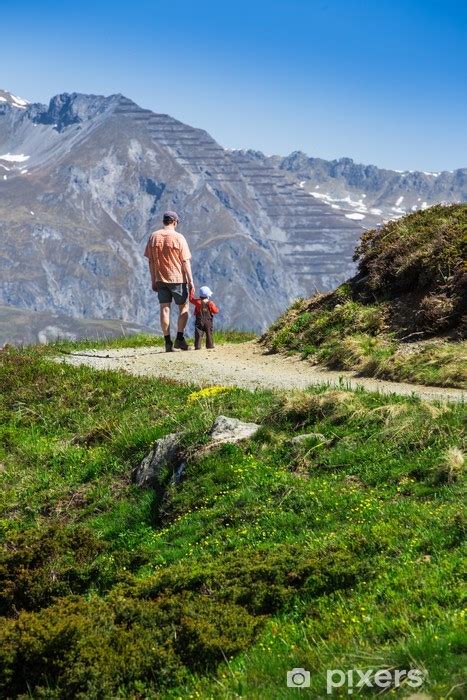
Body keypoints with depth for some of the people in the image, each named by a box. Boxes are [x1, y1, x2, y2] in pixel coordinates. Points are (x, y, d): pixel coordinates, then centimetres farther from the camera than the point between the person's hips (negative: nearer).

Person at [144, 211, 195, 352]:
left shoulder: (153, 237, 2)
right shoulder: (179, 238, -9)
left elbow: (151, 261, 5)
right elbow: (185, 261, -10)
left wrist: (153, 281, 12)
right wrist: (190, 281, -6)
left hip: (160, 279, 3)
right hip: (178, 278, -3)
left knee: (164, 308, 6)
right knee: (183, 307, 10)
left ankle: (168, 342, 4)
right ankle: (180, 338, -1)